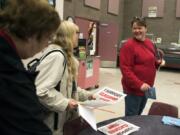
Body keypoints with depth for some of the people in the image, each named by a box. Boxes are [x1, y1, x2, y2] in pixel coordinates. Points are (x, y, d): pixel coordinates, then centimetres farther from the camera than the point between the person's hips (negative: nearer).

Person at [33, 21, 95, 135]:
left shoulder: (66, 56, 10)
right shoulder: (56, 55, -23)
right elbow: (40, 90, -30)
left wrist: (86, 95, 14)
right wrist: (65, 103, -25)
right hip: (53, 121, -10)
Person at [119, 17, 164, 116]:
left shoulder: (150, 43, 8)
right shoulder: (128, 45, -16)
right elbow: (125, 69, -21)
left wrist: (158, 62, 2)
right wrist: (139, 84, -25)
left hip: (146, 88, 8)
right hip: (133, 89, -8)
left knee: (138, 116, 21)